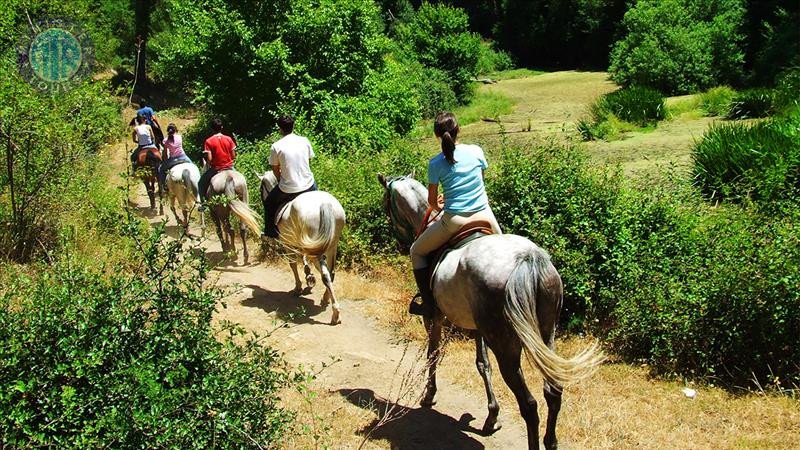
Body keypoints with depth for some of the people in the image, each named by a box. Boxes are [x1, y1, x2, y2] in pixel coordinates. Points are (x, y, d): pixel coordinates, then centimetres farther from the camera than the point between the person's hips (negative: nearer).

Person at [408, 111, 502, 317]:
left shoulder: (435, 163, -5)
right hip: (484, 216, 3)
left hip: (454, 221, -3)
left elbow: (432, 200, 2)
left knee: (417, 251, 18)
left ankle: (428, 304, 11)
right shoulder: (476, 151, 1)